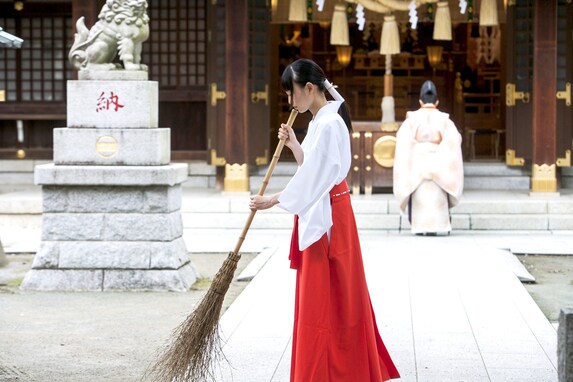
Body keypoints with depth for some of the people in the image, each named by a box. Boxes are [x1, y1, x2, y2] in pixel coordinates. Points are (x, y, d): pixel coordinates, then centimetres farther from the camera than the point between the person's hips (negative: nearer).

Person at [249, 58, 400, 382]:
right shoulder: (320, 121, 13)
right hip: (318, 215, 10)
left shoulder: (329, 124, -18)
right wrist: (294, 145, 5)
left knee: (326, 298, -4)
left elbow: (313, 176, -19)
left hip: (327, 218, -10)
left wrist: (273, 201, -12)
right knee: (328, 298, 14)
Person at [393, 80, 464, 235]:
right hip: (437, 164, 0)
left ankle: (421, 227, 2)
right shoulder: (444, 119, 0)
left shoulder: (412, 119, -1)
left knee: (420, 197, 4)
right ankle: (436, 226, 2)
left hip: (417, 163, 0)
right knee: (437, 197, 5)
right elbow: (454, 140, -8)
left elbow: (403, 140, -8)